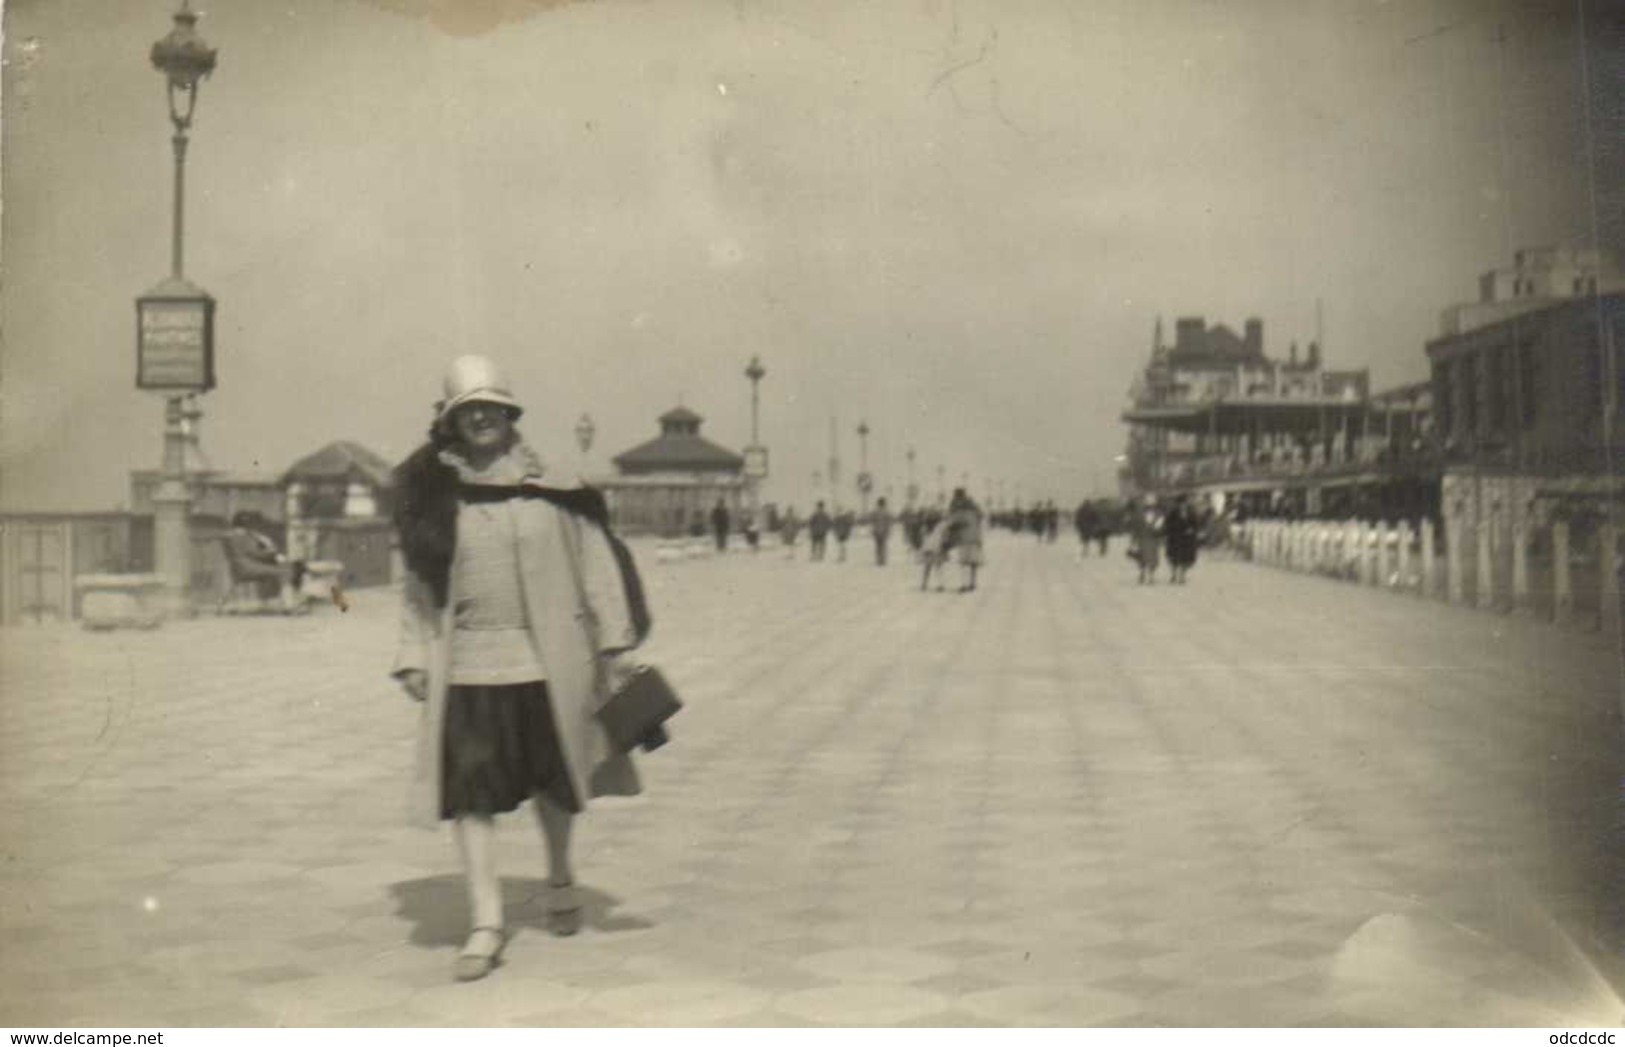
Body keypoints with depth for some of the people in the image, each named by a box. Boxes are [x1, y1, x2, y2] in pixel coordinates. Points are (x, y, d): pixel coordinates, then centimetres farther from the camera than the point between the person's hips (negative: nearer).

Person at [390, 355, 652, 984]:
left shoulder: (549, 479, -2)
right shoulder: (436, 491, 3)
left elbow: (594, 556, 1)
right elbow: (420, 582, 10)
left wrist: (614, 641, -1)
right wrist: (414, 658, 5)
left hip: (549, 657, -1)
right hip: (468, 661, 1)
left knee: (553, 778, 14)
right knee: (469, 789, -5)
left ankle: (559, 877, 40)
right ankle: (486, 922, 3)